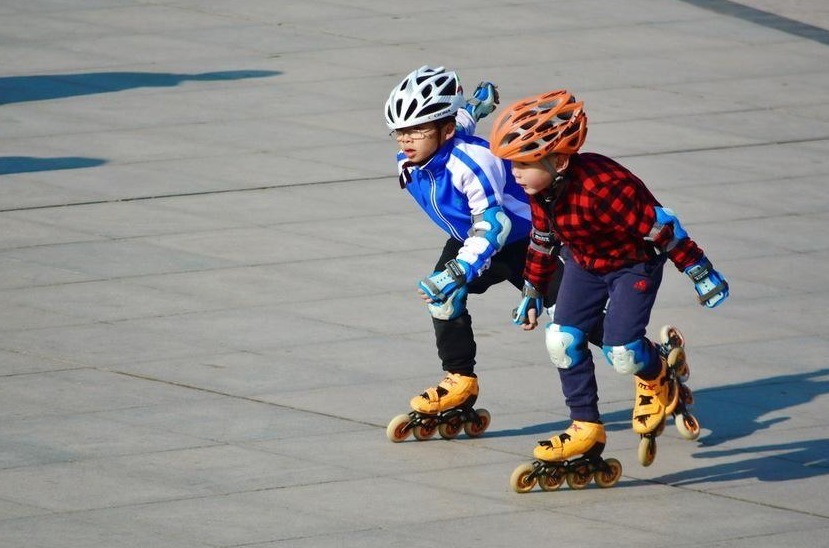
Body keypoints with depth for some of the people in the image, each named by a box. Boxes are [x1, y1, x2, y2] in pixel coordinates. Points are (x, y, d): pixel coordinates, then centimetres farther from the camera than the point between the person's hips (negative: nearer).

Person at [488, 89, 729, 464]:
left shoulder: (601, 187, -37)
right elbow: (543, 240, 7)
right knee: (562, 339, -6)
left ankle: (655, 380, 22)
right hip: (585, 264, 7)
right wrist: (532, 293, 15)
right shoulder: (540, 189, -13)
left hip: (635, 264, -7)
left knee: (621, 351, -15)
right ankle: (586, 428, 5)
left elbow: (660, 227, -30)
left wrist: (701, 273, -23)